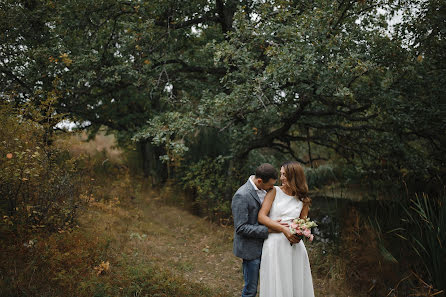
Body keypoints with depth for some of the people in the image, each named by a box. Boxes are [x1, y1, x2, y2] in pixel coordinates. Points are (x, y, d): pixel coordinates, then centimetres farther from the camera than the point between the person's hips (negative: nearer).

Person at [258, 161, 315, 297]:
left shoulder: (303, 201, 8)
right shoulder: (274, 191, 1)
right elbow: (261, 217, -7)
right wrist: (283, 229, -17)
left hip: (295, 245, 3)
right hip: (275, 243, -2)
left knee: (297, 282, 8)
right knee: (276, 285, 3)